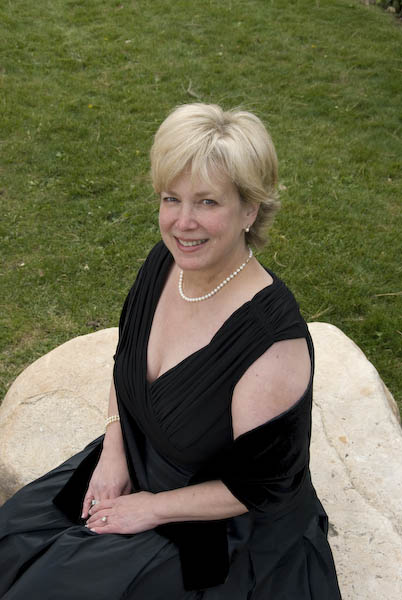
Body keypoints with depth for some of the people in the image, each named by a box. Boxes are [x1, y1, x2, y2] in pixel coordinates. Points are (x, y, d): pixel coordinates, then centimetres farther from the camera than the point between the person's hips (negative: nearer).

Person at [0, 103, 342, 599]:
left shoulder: (271, 342, -33)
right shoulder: (165, 261, -12)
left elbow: (262, 490, -22)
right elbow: (125, 357, 6)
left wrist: (152, 507, -14)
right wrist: (113, 448, -5)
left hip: (219, 530, -6)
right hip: (133, 467, 6)